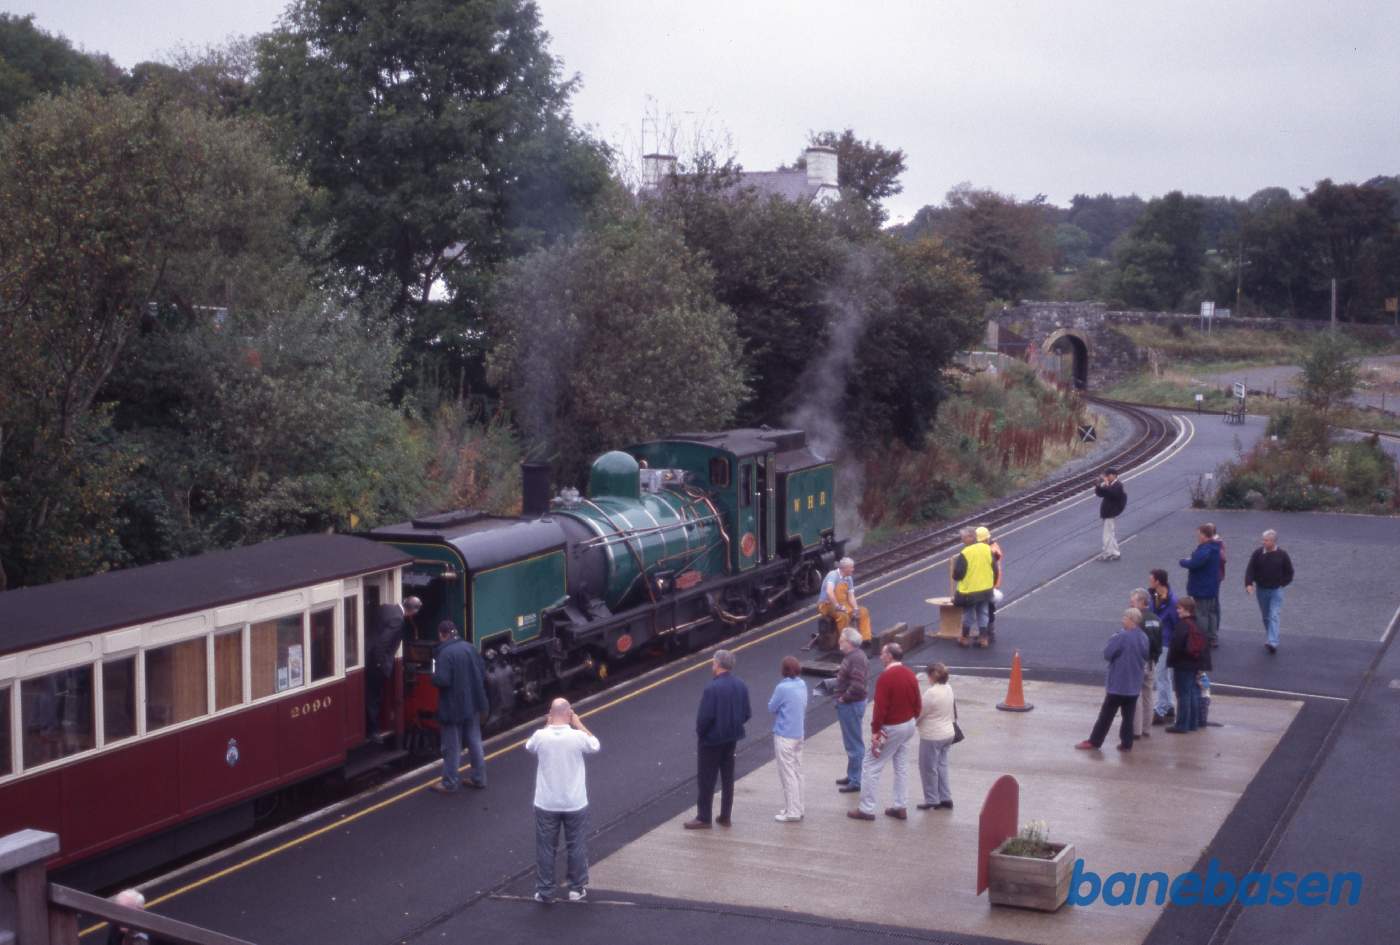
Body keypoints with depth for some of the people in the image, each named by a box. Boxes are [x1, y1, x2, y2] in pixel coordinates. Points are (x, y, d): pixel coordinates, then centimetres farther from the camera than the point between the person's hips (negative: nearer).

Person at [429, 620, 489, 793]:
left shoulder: (445, 653, -20)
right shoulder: (469, 648, 2)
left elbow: (442, 680, -26)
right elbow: (483, 673, 7)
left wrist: (434, 675, -6)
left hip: (453, 707, -7)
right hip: (473, 704, 7)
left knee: (452, 746, 4)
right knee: (474, 741, 16)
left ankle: (450, 783, 12)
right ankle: (479, 778, 24)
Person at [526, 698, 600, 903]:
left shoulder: (540, 736, -13)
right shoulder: (578, 737, -16)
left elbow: (529, 747, 12)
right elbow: (595, 746, 7)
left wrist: (547, 726, 13)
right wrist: (579, 724, 9)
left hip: (546, 804, 1)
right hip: (575, 804, -1)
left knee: (545, 848, 12)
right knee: (576, 847, 16)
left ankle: (544, 891, 18)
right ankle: (577, 888, 25)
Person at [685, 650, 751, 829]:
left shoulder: (712, 688, -23)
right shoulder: (741, 685, -2)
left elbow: (705, 716, -22)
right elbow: (747, 713, 2)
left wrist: (699, 732, -6)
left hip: (712, 739, -7)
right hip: (731, 738, 7)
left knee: (706, 780, 5)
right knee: (727, 777, 16)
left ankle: (703, 818, 12)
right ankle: (725, 816, 23)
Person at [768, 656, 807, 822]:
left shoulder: (782, 688, -21)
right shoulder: (802, 685, 3)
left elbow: (771, 708, -10)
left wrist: (773, 698, 6)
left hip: (784, 736, -8)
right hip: (798, 733, 8)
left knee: (788, 774, -1)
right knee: (797, 772, 16)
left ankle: (792, 812, 3)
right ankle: (797, 808, 24)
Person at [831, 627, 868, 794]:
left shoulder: (857, 658, -23)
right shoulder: (851, 656, 10)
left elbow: (857, 685, -31)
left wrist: (844, 698, -19)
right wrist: (836, 688, 9)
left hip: (851, 705, -11)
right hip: (847, 705, 11)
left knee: (854, 744, -3)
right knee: (850, 743, 20)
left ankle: (856, 782, 2)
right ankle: (852, 776, 32)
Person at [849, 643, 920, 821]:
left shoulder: (886, 677, -21)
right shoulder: (910, 674, 2)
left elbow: (880, 708, -22)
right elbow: (918, 703, 7)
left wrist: (875, 732, -18)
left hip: (891, 728, -8)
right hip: (908, 726, 8)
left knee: (870, 766, 1)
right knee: (902, 766, 16)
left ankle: (866, 809, 3)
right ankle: (901, 807, 20)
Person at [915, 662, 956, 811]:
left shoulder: (931, 692, -23)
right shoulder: (948, 689, 2)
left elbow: (919, 713, -15)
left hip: (932, 736, -8)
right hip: (947, 733, 8)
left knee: (929, 768, 6)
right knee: (942, 766, 16)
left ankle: (932, 800, 14)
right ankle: (945, 798, 18)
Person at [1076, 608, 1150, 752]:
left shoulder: (1122, 636, -21)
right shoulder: (1143, 638, 3)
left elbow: (1107, 653, -16)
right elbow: (1145, 656, 15)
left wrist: (1113, 638, -4)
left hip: (1118, 684, -6)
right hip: (1134, 685, 6)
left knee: (1106, 714, 2)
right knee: (1128, 715, 11)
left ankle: (1094, 742, 9)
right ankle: (1126, 743, 12)